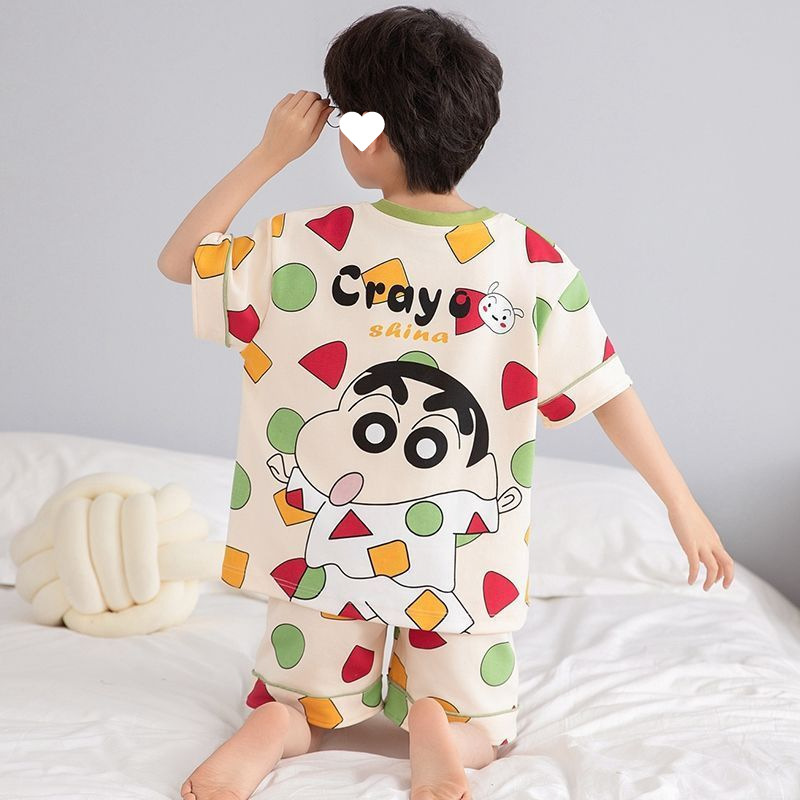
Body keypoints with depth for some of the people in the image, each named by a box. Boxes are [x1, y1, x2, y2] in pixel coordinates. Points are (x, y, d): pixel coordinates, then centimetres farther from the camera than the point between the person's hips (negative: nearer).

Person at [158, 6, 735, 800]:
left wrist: (270, 154, -2)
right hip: (464, 563, 0)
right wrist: (681, 503, 2)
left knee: (299, 701, 25)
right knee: (481, 726, 23)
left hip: (327, 548, 0)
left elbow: (178, 260, 0)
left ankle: (275, 729, -10)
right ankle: (440, 728, -11)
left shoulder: (309, 245, -13)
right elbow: (607, 389, -8)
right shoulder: (528, 261, -12)